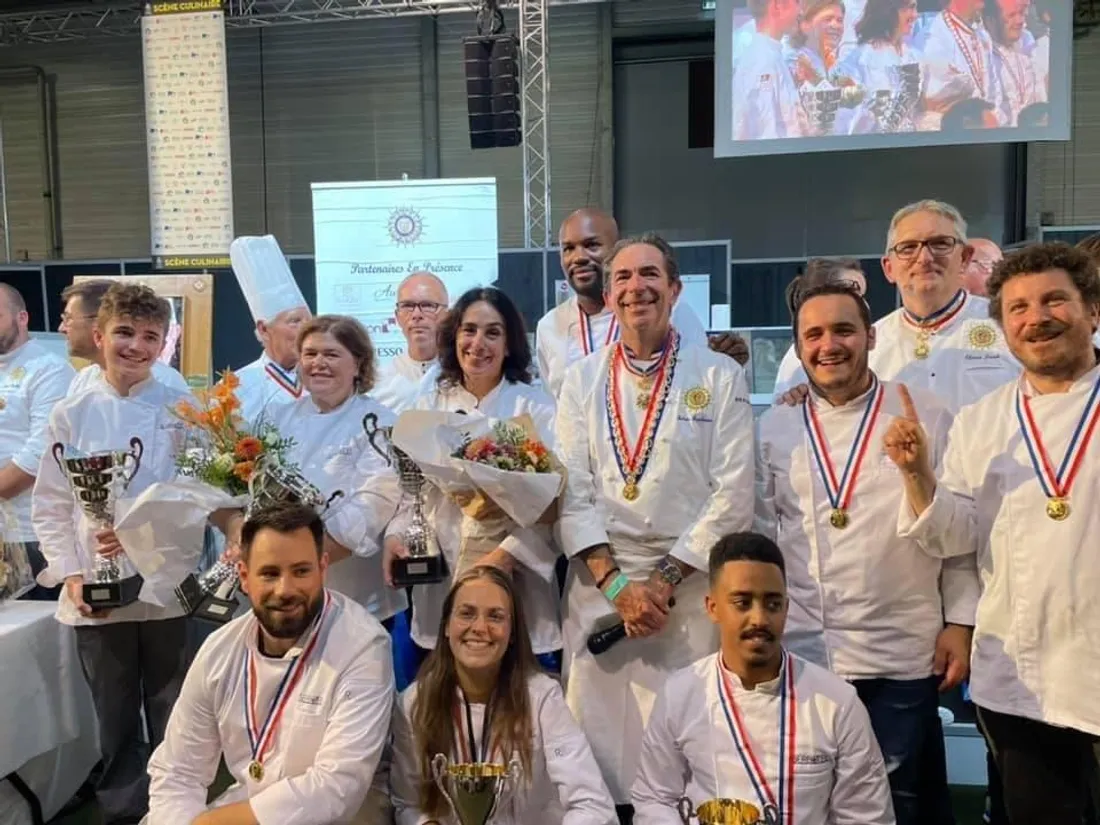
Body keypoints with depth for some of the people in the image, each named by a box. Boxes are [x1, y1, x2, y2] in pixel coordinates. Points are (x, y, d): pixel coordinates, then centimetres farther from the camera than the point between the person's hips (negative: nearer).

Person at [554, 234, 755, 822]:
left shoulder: (720, 377, 1)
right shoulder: (580, 381, 7)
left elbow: (733, 496, -4)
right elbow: (572, 491, 2)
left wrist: (664, 581, -9)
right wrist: (615, 581, -9)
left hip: (690, 588, -2)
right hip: (598, 586, 2)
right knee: (597, 741, 7)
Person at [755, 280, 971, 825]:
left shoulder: (927, 417, -2)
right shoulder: (774, 429, 3)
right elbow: (758, 537, 7)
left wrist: (961, 624, -2)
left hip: (904, 654, -1)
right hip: (800, 652, 2)